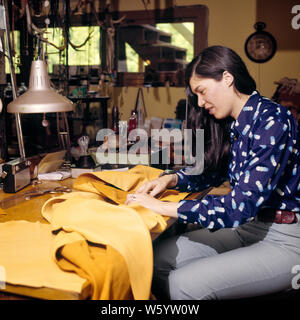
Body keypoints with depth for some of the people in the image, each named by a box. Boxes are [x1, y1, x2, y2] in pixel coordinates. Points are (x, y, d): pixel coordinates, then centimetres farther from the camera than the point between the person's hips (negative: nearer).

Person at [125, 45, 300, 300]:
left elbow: (240, 206, -28)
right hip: (250, 224, 8)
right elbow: (212, 171, 22)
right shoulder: (237, 124, 6)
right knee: (158, 258, -5)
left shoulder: (272, 121, -20)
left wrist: (161, 207, -24)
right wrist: (171, 179, 2)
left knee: (182, 285, -22)